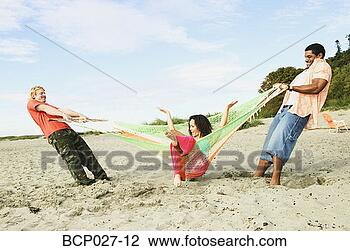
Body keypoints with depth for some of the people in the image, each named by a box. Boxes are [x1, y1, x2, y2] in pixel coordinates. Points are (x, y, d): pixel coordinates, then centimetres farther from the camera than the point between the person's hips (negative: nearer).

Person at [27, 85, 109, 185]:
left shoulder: (48, 105, 35)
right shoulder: (31, 103, 13)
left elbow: (63, 110, 22)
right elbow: (45, 109, -6)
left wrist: (79, 116, 7)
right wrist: (63, 114, -23)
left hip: (67, 130, 8)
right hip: (55, 133, -7)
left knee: (86, 151, 3)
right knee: (71, 157, -19)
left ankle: (101, 175, 7)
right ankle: (82, 180, -19)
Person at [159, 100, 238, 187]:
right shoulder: (188, 140, 31)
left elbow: (222, 126, 10)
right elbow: (172, 130, 30)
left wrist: (227, 108, 9)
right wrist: (168, 113, 37)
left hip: (195, 171, -3)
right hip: (182, 172, 3)